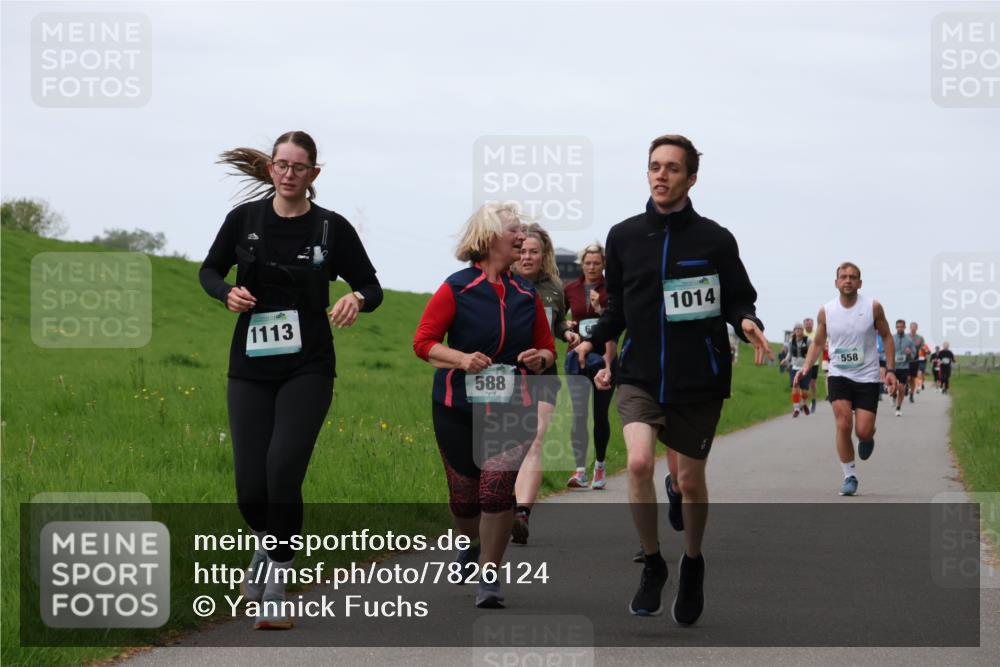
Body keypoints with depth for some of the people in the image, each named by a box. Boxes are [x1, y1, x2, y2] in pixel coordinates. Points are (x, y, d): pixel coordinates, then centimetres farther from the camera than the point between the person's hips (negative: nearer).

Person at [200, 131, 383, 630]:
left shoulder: (331, 227, -2)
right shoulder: (245, 219, 1)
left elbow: (371, 286, 6)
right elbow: (209, 271, 14)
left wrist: (357, 299, -18)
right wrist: (228, 292, -8)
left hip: (308, 368, -2)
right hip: (251, 368, 2)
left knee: (283, 471, -19)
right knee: (250, 488, -2)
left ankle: (273, 593, -8)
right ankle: (268, 545, 35)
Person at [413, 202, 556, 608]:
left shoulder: (527, 294, 9)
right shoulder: (456, 289, -3)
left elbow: (547, 348, 18)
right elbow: (423, 341, -5)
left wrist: (539, 359, -6)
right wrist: (462, 359, -20)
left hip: (512, 407, 1)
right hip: (458, 407, -1)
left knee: (497, 491, -13)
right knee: (464, 496, 7)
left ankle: (489, 576, 0)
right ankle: (475, 544, 41)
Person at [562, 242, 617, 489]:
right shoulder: (570, 290, 6)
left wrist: (600, 308, -22)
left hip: (604, 356, -1)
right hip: (578, 356, 2)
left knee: (600, 414, 4)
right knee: (578, 414, -7)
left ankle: (599, 466, 19)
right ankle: (579, 470, -7)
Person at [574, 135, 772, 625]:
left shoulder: (715, 240, -3)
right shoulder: (623, 237, 4)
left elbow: (738, 298, 4)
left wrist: (746, 322, -18)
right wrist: (596, 341, 0)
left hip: (698, 381, -1)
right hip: (640, 376, 1)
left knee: (691, 480, 9)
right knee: (638, 461, -22)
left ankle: (692, 564, 36)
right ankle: (652, 565, -2)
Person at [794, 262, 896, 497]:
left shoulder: (873, 307, -6)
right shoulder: (826, 312, -2)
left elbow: (886, 336, 5)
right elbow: (818, 342, 10)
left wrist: (890, 370, -1)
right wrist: (806, 366, -6)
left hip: (867, 377, -1)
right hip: (838, 375, 1)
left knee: (863, 431, -7)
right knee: (843, 424, -15)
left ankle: (867, 438, 33)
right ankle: (850, 476, -1)